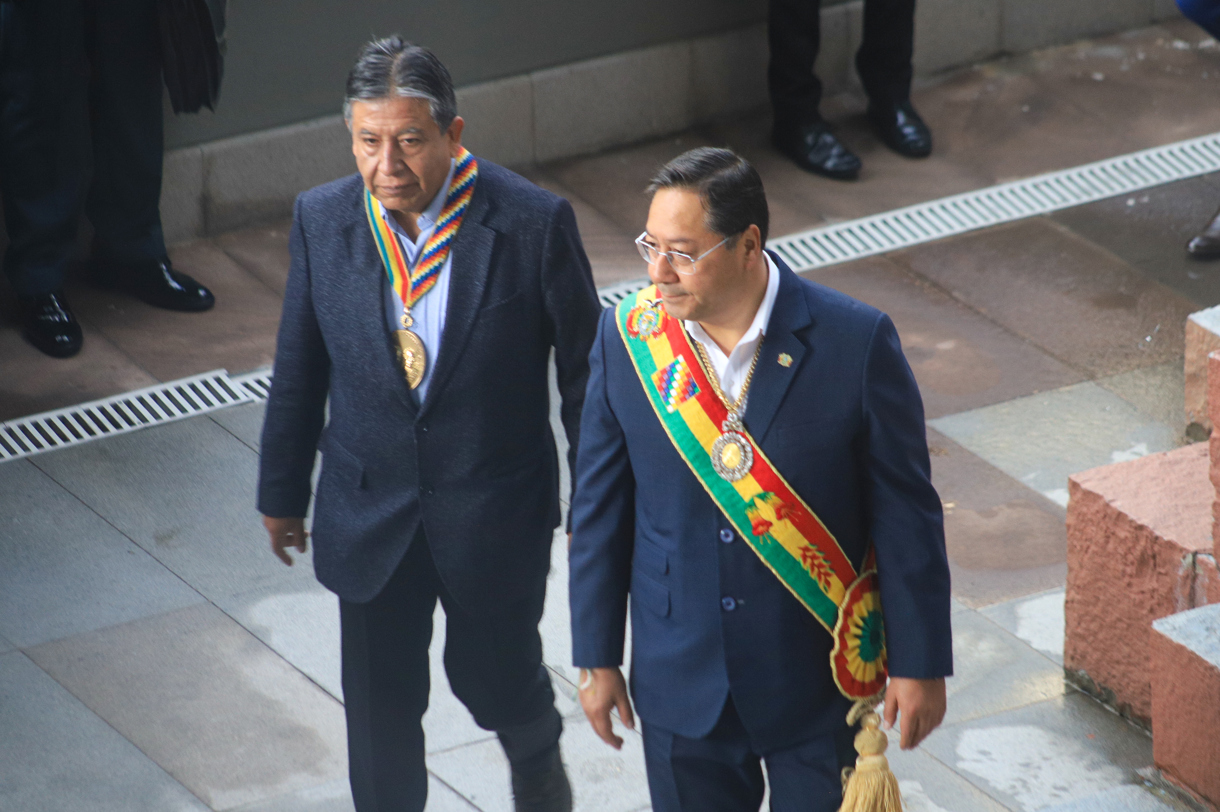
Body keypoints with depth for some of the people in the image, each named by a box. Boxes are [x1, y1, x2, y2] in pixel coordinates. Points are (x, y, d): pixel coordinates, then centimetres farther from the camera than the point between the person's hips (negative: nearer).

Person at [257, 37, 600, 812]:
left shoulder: (534, 224, -19)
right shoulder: (323, 219, -10)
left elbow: (585, 370, -8)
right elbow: (300, 370, 3)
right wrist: (282, 492, 11)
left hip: (496, 514, -2)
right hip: (368, 509, 2)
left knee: (493, 675, 17)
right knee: (379, 700, 12)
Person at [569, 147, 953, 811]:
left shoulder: (855, 343, -17)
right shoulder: (627, 338, -9)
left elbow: (906, 514, -8)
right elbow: (599, 509, 1)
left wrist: (921, 664, -5)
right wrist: (596, 658, 5)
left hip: (820, 680, -2)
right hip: (681, 678, 2)